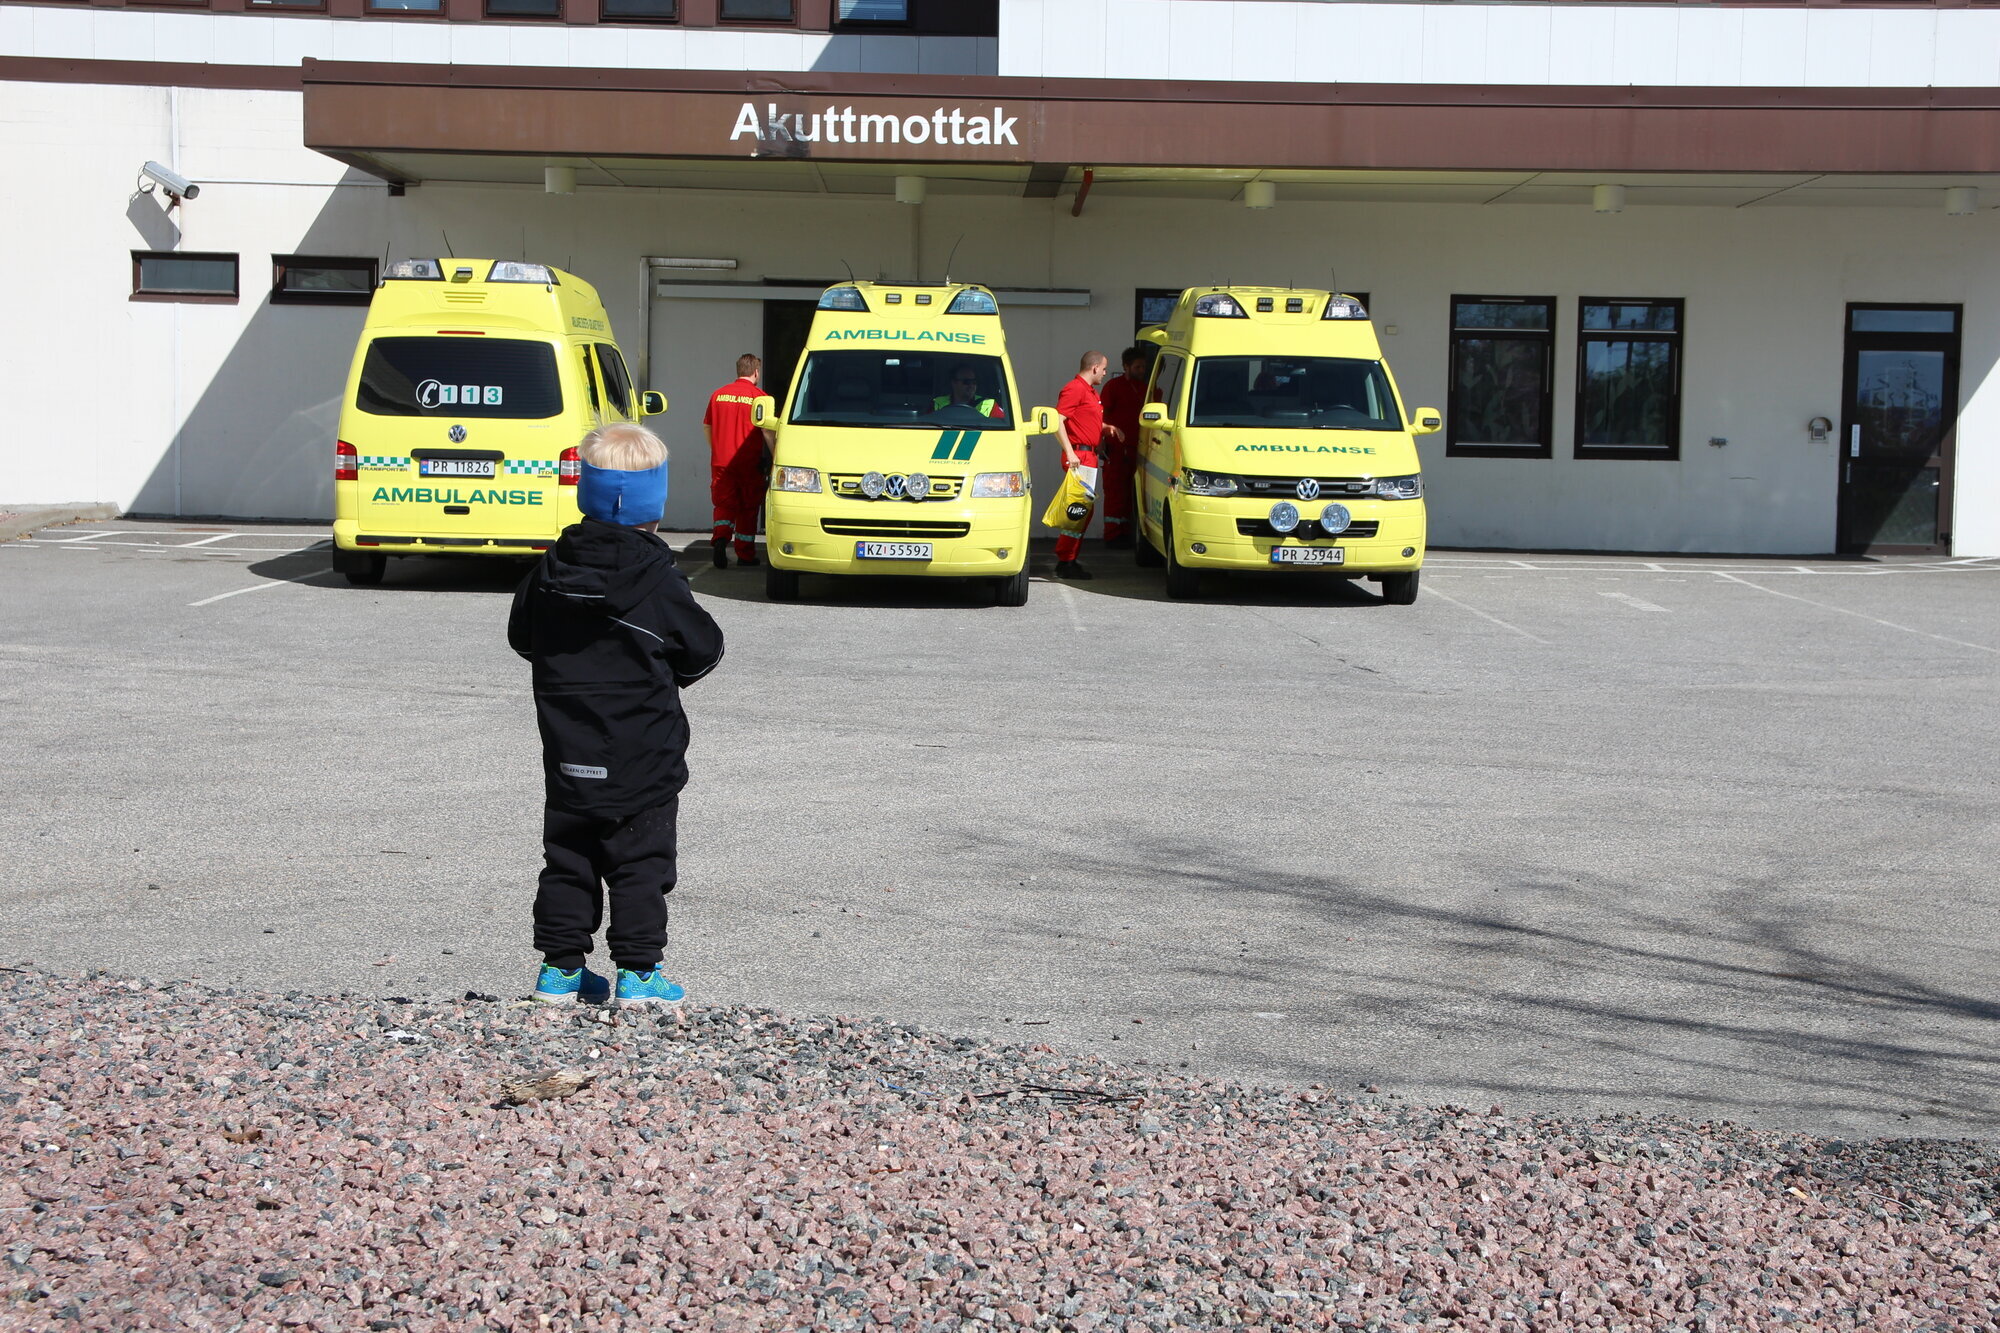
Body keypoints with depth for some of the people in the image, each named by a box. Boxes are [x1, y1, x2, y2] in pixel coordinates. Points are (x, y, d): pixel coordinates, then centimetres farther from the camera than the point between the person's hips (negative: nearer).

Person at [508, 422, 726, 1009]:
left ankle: (560, 968, 17)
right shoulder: (659, 584, -14)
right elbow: (703, 650, -4)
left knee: (567, 861, 13)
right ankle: (638, 972, 6)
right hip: (643, 762, -4)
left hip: (568, 761, 4)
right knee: (641, 864, 4)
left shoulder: (548, 575, -1)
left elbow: (521, 636, 12)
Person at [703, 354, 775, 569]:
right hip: (749, 463, -3)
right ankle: (745, 554, 13)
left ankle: (720, 538, -19)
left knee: (724, 505, 7)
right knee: (748, 508, 9)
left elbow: (706, 426, 14)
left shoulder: (718, 394, 7)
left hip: (720, 461, 3)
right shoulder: (758, 396, -6)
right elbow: (767, 430, -9)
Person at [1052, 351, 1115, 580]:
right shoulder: (1074, 389, -10)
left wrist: (1107, 428, 12)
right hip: (1078, 455, -10)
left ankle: (1070, 560, 16)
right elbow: (1057, 420, -18)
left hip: (1089, 456, 10)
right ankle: (1065, 562, -9)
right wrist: (1070, 452, -23)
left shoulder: (1091, 392, 22)